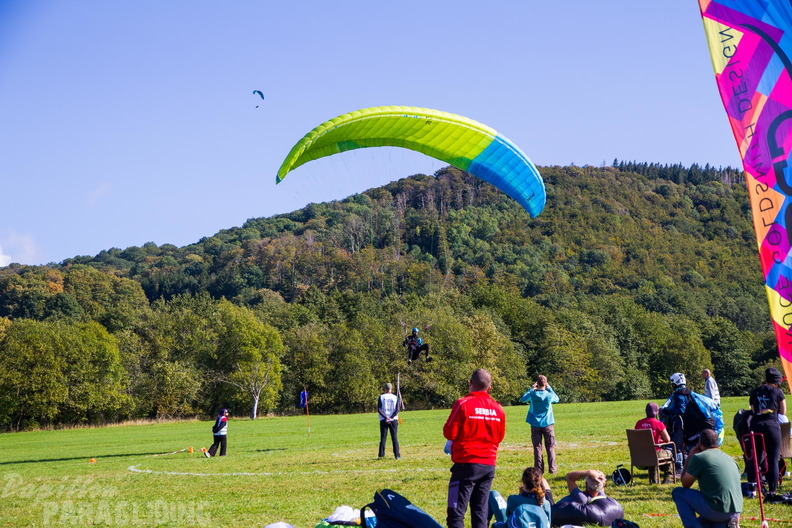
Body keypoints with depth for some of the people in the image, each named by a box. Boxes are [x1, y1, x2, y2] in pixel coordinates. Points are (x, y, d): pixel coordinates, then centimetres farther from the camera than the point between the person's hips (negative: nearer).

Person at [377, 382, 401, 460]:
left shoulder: (381, 397, 2)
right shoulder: (395, 397, 4)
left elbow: (379, 409, -6)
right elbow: (397, 410, -5)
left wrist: (386, 418, -11)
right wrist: (391, 418, -10)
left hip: (383, 420, 0)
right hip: (393, 420, 0)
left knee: (383, 438, 3)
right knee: (394, 438, 2)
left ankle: (381, 455, -1)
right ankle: (397, 455, -2)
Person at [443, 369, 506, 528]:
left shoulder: (463, 404, -11)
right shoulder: (498, 408, 3)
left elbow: (450, 433, -8)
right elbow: (500, 437, 11)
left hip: (466, 463, -5)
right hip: (489, 465, 5)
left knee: (456, 512, -2)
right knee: (480, 512, 11)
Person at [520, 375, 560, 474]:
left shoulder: (532, 394, -8)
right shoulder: (549, 395, -9)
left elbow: (522, 399, 12)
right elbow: (557, 399, 15)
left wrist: (531, 389, 14)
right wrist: (549, 388, 14)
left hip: (535, 425, 0)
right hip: (548, 424, 0)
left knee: (537, 447, 5)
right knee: (550, 447, 9)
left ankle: (539, 469, 2)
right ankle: (552, 468, 7)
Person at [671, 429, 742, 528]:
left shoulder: (698, 457, -5)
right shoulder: (729, 459, 15)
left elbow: (685, 484, 8)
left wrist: (690, 457, 14)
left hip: (716, 511, -7)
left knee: (677, 493, 8)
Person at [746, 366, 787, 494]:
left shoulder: (754, 392, 10)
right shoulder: (778, 392, 0)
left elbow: (753, 409, 10)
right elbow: (783, 411, 7)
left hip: (756, 426, 3)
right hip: (772, 426, -3)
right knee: (773, 460, 3)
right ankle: (772, 490, 2)